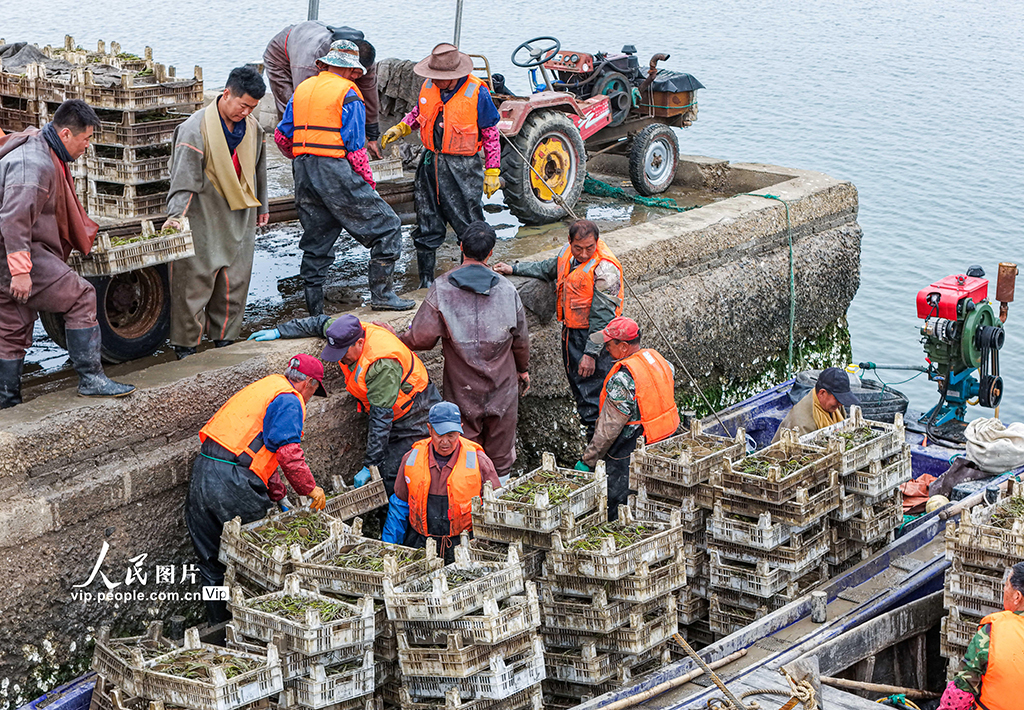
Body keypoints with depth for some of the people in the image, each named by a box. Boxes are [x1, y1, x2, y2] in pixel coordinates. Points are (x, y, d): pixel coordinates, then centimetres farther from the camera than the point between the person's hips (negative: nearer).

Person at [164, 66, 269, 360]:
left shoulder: (253, 127, 5)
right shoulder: (196, 128, -15)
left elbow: (257, 169, 20)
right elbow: (184, 175, -19)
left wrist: (262, 206, 27)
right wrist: (176, 214, -27)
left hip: (239, 219, 6)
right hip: (202, 219, -6)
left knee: (235, 280, 9)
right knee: (194, 280, -4)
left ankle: (224, 338, 23)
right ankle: (185, 344, 6)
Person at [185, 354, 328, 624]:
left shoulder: (264, 388, 27)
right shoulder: (289, 401, -3)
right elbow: (289, 452, -17)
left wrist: (278, 497, 35)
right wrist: (310, 489, -3)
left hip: (202, 473, 9)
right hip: (234, 485, -9)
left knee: (211, 561, 15)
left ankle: (217, 626, 24)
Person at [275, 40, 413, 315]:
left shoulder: (303, 89, 15)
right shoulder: (348, 94, -5)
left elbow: (281, 136, 18)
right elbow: (355, 147, -10)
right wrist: (369, 183, -1)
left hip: (304, 170, 7)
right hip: (336, 170, -7)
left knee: (315, 243, 13)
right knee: (386, 226, 3)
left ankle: (315, 314, 12)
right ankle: (381, 293, -1)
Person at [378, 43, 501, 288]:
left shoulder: (476, 93, -14)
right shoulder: (429, 86, 1)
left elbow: (491, 135, -6)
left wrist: (492, 172, -6)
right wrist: (400, 128, 7)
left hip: (462, 167, -5)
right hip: (430, 163, 5)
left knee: (469, 227, -2)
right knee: (427, 226, 9)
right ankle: (426, 280, 19)